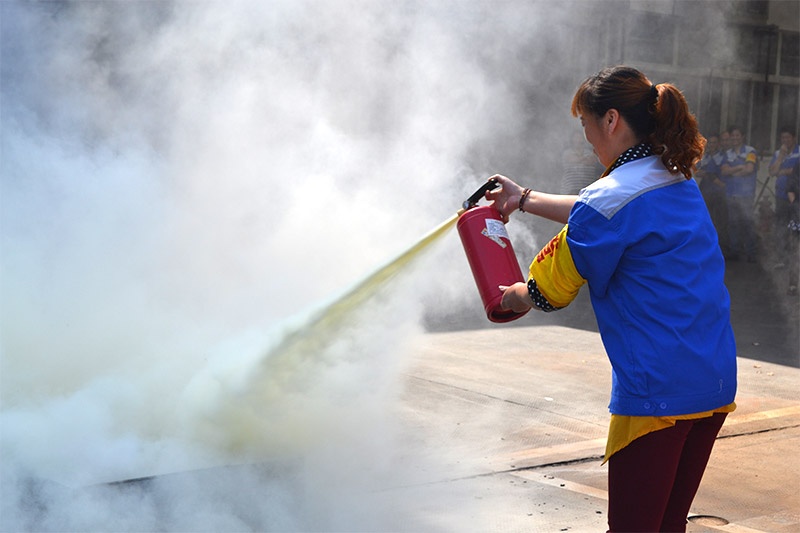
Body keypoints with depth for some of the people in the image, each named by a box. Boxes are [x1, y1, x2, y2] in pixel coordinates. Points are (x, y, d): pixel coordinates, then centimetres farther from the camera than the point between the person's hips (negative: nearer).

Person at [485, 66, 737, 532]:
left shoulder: (613, 197, -14)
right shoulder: (679, 183, 12)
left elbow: (548, 292, -4)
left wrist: (513, 296, 18)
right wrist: (525, 199, 37)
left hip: (657, 389, -8)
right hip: (716, 383, 8)